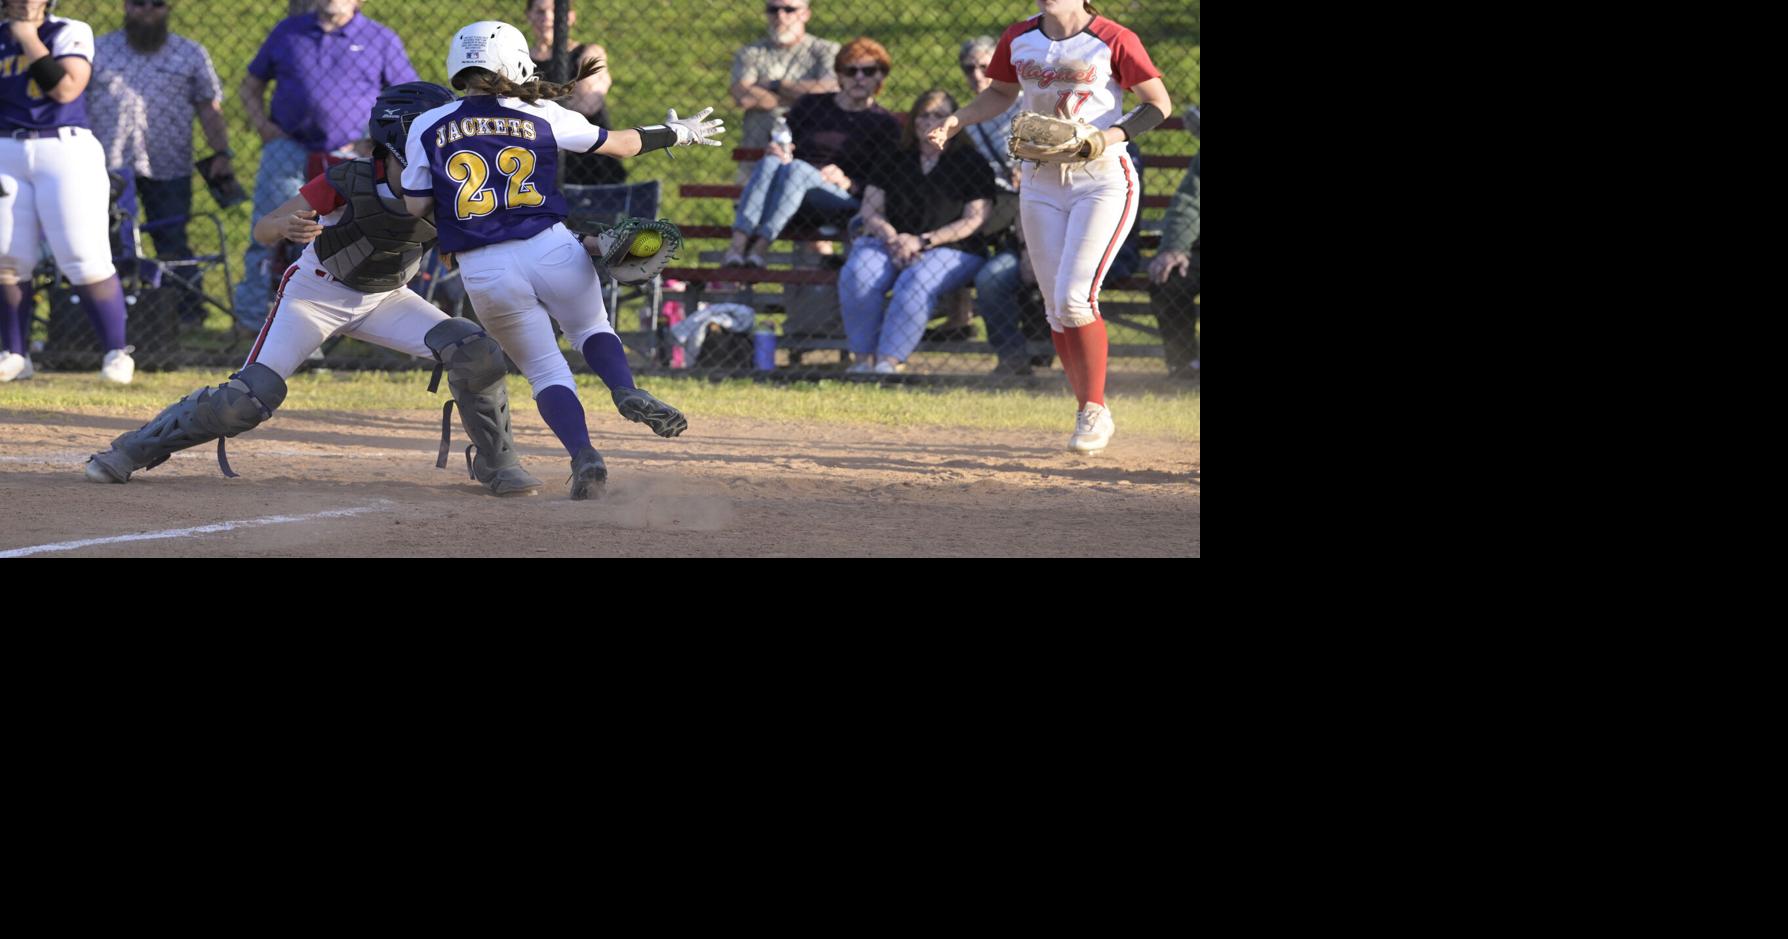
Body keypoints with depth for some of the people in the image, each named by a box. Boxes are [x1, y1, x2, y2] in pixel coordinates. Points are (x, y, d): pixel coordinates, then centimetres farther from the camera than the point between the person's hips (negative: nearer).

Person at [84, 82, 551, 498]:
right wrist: (286, 227, -49)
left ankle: (495, 464, 4)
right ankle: (134, 450, 0)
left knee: (476, 353, -15)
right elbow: (261, 230, -25)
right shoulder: (351, 182, -27)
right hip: (316, 293, -4)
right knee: (250, 398, -17)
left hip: (385, 299, 4)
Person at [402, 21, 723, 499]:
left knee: (546, 370, 12)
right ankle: (626, 391, -7)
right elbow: (621, 143, 14)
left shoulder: (427, 127, 3)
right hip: (552, 252, 0)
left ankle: (583, 454, -13)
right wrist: (679, 134, 30)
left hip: (484, 271, 0)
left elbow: (418, 206, 4)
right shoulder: (542, 116, 4)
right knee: (591, 329, 25)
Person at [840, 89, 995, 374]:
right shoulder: (892, 162, 19)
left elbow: (974, 220, -2)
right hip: (891, 241, 3)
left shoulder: (972, 164, 8)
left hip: (952, 249, -3)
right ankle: (863, 356, -27)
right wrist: (893, 239, -11)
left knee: (916, 282, -37)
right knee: (857, 275, -30)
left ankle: (890, 360, -40)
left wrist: (922, 241, -12)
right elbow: (871, 211, 12)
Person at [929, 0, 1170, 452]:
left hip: (1103, 182, -5)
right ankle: (1089, 414, 17)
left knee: (1074, 299, -17)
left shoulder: (1114, 40, -12)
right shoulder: (1018, 39, 3)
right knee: (1056, 309, 4)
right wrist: (957, 120, 3)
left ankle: (1096, 409, -2)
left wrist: (1115, 134, -22)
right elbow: (1001, 93, 20)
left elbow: (1159, 102, -7)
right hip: (1041, 185, 5)